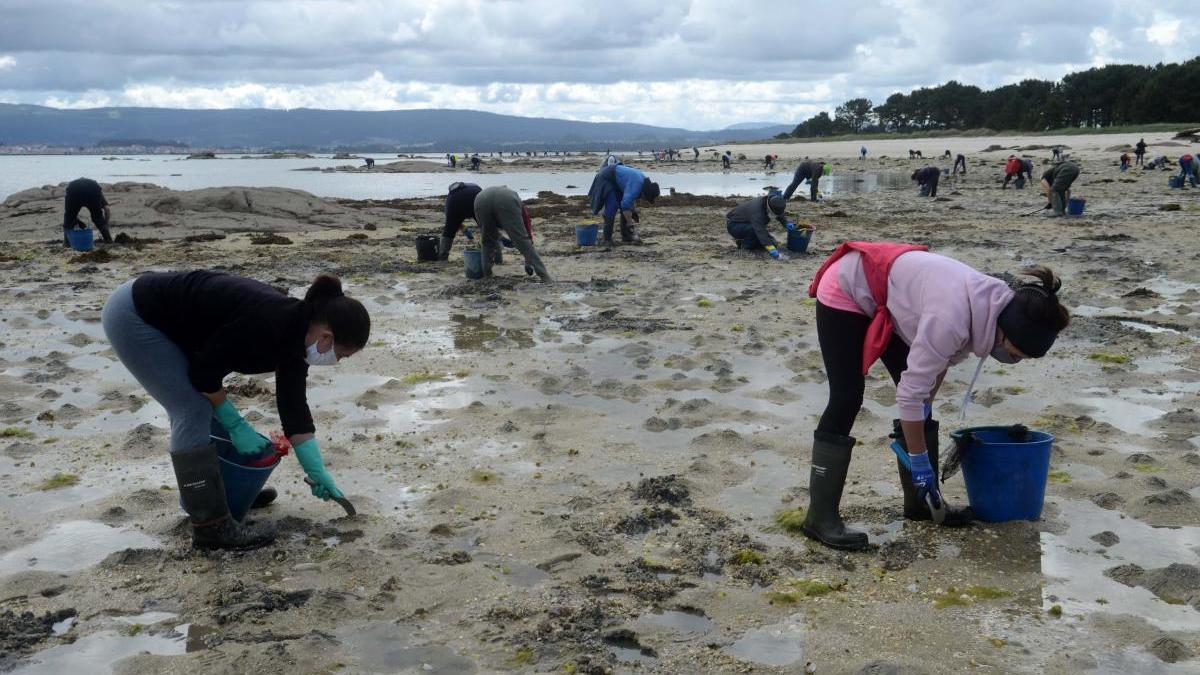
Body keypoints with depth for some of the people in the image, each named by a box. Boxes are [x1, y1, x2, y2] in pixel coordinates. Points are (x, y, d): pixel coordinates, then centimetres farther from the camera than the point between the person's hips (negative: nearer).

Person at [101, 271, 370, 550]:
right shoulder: (264, 323, -28)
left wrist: (317, 472, 9)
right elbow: (203, 373, -19)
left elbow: (294, 407, 6)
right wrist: (236, 425, -7)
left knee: (199, 406, 15)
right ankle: (210, 526, -4)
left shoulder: (293, 333, -1)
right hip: (132, 316, -9)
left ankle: (217, 489, 30)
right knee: (194, 411, -10)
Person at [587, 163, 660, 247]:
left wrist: (633, 211, 8)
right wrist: (630, 224, -31)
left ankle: (626, 236, 12)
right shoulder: (636, 185, -32)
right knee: (612, 207, -16)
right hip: (606, 179, -10)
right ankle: (607, 240, -11)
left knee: (625, 209, 6)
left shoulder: (643, 180, -2)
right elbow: (625, 205, -38)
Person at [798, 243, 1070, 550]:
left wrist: (926, 405, 3)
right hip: (846, 291, -9)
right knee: (847, 402, -13)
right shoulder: (952, 318, -38)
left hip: (888, 300, 9)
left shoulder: (996, 305, -12)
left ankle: (921, 502, 16)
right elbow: (911, 391, -31)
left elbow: (944, 355, 6)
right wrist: (918, 460, -22)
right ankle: (821, 517, -9)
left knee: (921, 401, 5)